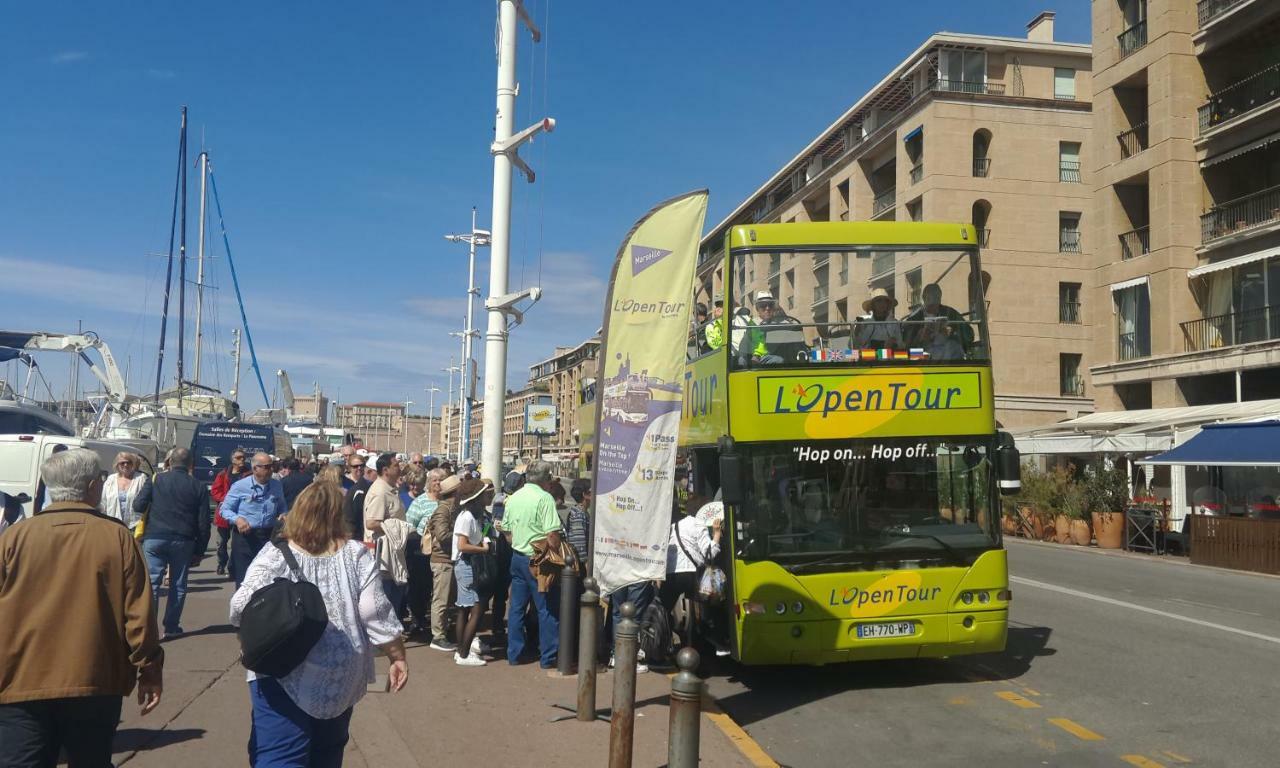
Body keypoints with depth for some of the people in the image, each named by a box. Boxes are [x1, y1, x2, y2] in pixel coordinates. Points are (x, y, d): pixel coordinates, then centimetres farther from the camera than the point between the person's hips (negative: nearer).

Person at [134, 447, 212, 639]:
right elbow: (203, 522, 2)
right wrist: (200, 550, 9)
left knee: (151, 583, 2)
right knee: (178, 585, 10)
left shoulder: (157, 479, 1)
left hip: (154, 537, -1)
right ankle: (171, 628, 13)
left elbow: (138, 506, -2)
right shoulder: (198, 487, 3)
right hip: (183, 541, 1)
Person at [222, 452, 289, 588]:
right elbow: (225, 509, -2)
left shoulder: (277, 486, 7)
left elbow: (283, 508, 20)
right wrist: (237, 519, -21)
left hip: (269, 536, 4)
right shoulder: (240, 486, -6)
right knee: (243, 578, 0)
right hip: (244, 536, -4)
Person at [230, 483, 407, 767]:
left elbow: (241, 607, -15)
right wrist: (398, 657, 3)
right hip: (341, 678, 3)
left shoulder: (274, 556, -5)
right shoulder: (357, 554, -1)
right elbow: (376, 614, -6)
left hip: (284, 677, -3)